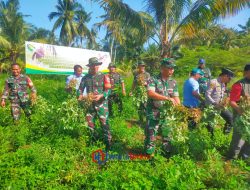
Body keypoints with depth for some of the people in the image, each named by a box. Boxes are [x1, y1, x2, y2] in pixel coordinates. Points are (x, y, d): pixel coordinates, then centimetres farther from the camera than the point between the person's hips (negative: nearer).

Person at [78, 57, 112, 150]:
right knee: (89, 123, 14)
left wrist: (101, 96, -25)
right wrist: (81, 96, -8)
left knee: (104, 123, -3)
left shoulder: (103, 76, -3)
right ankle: (92, 141, 34)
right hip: (89, 104, 4)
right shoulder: (85, 78, 7)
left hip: (101, 104, -4)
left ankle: (108, 142, 11)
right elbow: (80, 89, 12)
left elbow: (108, 90, -9)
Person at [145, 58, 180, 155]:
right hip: (153, 113, -4)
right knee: (150, 135, 3)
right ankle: (149, 153, 21)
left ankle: (167, 153, 34)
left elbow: (176, 97, 5)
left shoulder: (173, 82, 6)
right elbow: (150, 93, -25)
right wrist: (167, 98, -29)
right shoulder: (153, 80, -10)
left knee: (167, 135, 15)